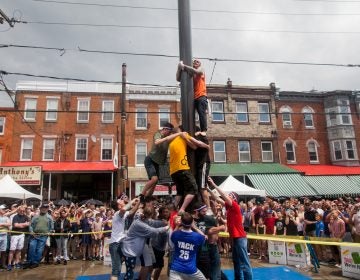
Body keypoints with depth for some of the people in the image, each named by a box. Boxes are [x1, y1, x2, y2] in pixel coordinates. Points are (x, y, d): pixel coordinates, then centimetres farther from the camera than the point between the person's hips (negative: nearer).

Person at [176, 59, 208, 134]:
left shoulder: (201, 69, 12)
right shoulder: (189, 73, 19)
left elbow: (196, 71, -13)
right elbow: (178, 79, 9)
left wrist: (184, 66, -10)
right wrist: (179, 68, -4)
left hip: (201, 96, -4)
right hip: (193, 97, 4)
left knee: (202, 113, -15)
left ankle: (204, 130, -18)